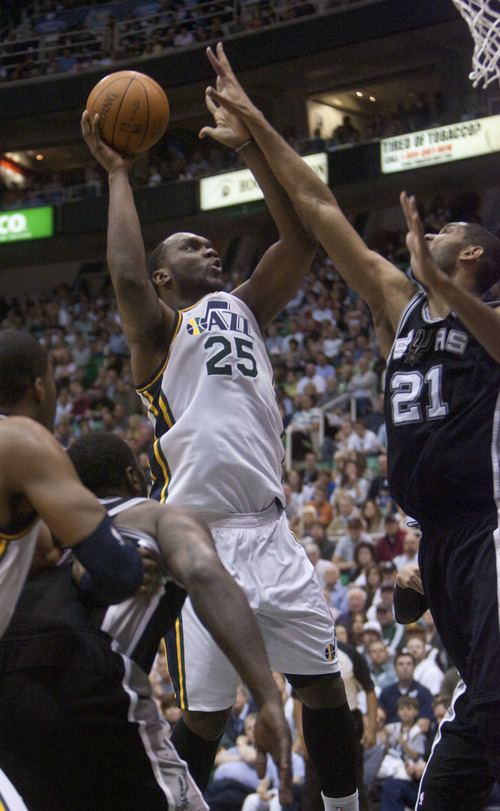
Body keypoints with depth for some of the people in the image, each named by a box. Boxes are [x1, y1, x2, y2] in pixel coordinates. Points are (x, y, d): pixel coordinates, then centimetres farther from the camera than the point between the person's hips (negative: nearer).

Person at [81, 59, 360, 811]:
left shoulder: (244, 308, 17)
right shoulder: (159, 327, 0)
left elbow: (302, 239, 7)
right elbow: (125, 274, -21)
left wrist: (249, 146, 2)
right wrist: (118, 173, -10)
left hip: (270, 531, 6)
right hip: (200, 541, -6)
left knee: (325, 686, 8)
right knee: (203, 718, -4)